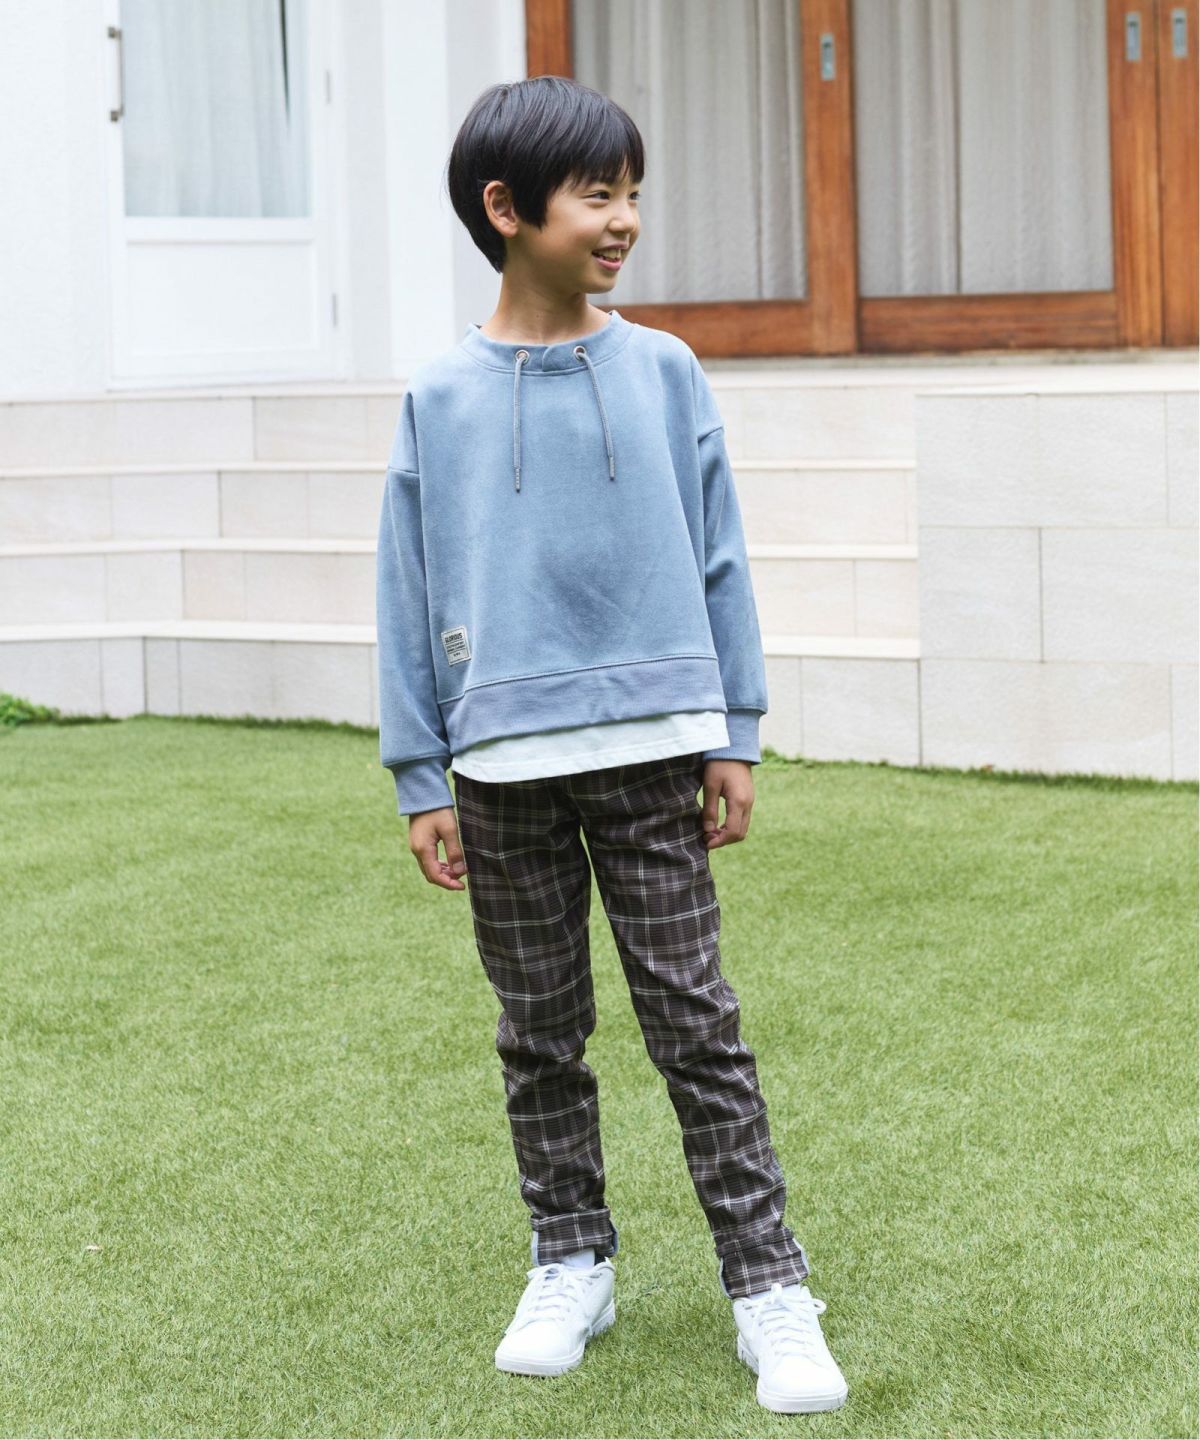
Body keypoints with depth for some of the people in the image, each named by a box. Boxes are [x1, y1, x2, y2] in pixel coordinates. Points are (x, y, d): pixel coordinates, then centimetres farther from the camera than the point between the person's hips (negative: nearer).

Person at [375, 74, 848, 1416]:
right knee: (540, 1032, 11)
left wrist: (734, 735, 2)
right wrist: (420, 778, 1)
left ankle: (767, 1285, 6)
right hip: (504, 765, 1)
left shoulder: (664, 373, 1)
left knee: (695, 1020, 1)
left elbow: (718, 560, 5)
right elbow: (411, 598, 3)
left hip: (652, 748, 0)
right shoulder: (442, 398, 0)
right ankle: (570, 1265, 26)